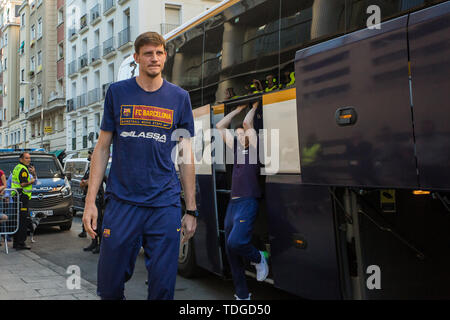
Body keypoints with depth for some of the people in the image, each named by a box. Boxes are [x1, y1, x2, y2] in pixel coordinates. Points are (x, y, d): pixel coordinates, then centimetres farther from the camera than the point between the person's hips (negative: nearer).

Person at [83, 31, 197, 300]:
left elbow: (186, 156, 9)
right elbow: (102, 148, 7)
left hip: (165, 205, 0)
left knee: (162, 287, 4)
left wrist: (191, 210, 6)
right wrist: (90, 201, 0)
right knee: (109, 286, 5)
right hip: (122, 202, 0)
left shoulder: (179, 97, 8)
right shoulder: (118, 93, 7)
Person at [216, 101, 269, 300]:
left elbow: (247, 123, -6)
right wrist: (238, 109, 26)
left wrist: (254, 108, 11)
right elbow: (220, 126, 23)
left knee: (235, 242, -26)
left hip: (247, 203, -7)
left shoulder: (252, 148, 2)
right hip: (233, 203, 7)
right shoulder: (236, 148, 19)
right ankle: (242, 295, 14)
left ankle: (258, 258, 6)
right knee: (231, 252, 6)